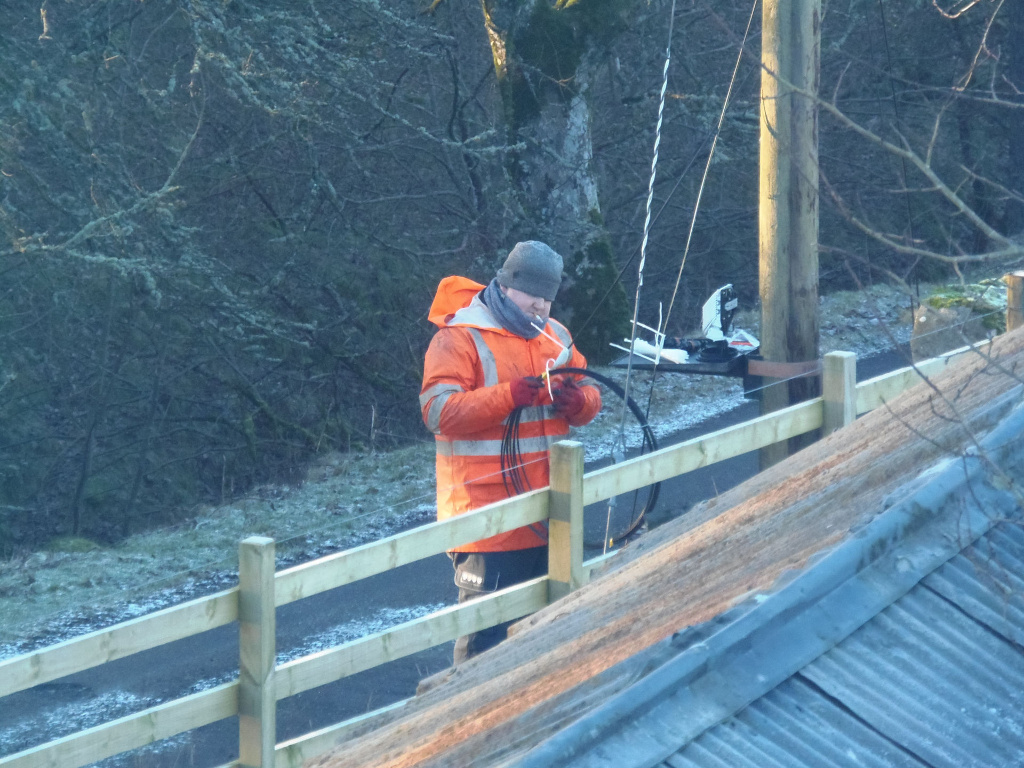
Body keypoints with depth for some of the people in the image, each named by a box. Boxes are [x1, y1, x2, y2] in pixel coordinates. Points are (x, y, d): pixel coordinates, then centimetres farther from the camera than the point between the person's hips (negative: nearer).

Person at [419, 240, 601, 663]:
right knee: (485, 631, -7)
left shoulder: (555, 336, 14)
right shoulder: (460, 338, -9)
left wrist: (578, 400, -10)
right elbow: (438, 410, -19)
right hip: (489, 514, -7)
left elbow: (590, 398, 16)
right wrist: (509, 395, -28)